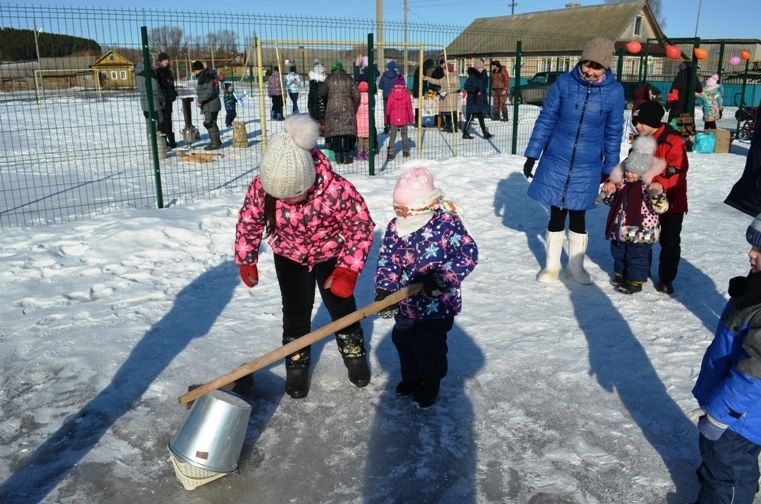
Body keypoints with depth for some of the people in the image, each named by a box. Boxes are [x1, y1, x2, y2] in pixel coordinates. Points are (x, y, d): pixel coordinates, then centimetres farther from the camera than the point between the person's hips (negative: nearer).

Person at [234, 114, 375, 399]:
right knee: (295, 311, 6)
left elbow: (362, 228, -24)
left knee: (341, 305, 11)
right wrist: (246, 261, -1)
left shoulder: (337, 189, -38)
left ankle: (355, 354, 36)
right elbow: (248, 223, -9)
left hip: (331, 255, -1)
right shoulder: (261, 187, -29)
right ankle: (297, 364, 27)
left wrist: (348, 271, -27)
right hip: (289, 257, 2)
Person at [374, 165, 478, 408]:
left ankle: (431, 383, 32)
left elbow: (468, 253, -23)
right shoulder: (394, 227, -5)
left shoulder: (447, 224, -19)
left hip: (437, 304, -5)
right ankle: (411, 376, 45)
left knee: (429, 346, 6)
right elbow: (386, 260, -6)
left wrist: (441, 277, -30)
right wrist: (384, 289, -20)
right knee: (402, 340, 20)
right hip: (405, 302, 5)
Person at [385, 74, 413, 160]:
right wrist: (411, 119, 10)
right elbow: (409, 107, -1)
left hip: (393, 119, 0)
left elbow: (388, 107, -1)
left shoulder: (392, 93, -5)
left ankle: (391, 152, -12)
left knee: (392, 136, 1)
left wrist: (387, 119, 8)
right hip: (404, 118, 0)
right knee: (404, 135, 16)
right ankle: (405, 151, 22)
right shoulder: (406, 93, -6)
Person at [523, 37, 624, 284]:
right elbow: (545, 120, -2)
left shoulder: (614, 91, -6)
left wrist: (609, 170, 6)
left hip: (587, 167, 0)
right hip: (555, 161, 0)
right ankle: (552, 266, 26)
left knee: (578, 217, 10)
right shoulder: (564, 82, -8)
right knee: (556, 216, 9)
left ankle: (576, 265, 30)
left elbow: (613, 133, 3)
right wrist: (532, 155, -2)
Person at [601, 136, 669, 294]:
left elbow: (660, 208, -19)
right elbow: (612, 201, 17)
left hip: (641, 232, -7)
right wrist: (608, 191, -3)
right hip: (620, 229, 7)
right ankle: (620, 274, 39)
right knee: (618, 253, 20)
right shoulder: (621, 182, 5)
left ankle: (635, 281, 18)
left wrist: (657, 194, -37)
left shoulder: (650, 186, -14)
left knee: (637, 256, 4)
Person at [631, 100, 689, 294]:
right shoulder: (641, 141, 7)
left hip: (671, 202, -6)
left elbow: (678, 170, -25)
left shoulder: (673, 141, -16)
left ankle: (666, 279, 17)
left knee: (670, 242, 5)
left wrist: (661, 183, -40)